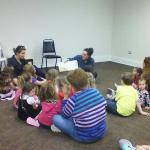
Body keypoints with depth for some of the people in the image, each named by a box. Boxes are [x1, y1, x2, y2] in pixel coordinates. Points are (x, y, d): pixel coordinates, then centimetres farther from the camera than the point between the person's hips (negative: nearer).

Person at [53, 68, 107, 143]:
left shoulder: (73, 100, -25)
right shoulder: (95, 91, -11)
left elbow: (64, 115, -4)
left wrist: (65, 96, -4)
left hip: (86, 137, -6)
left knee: (55, 118, 0)